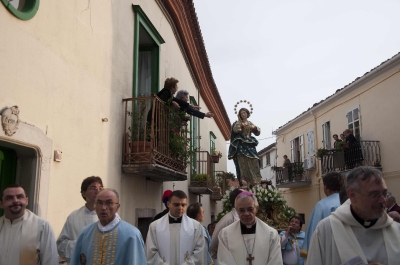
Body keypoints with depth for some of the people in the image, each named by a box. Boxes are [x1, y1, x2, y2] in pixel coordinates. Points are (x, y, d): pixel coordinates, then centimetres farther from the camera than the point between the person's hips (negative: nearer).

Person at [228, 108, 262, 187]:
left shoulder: (250, 123, 20)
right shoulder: (238, 122, 9)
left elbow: (257, 133, 13)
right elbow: (235, 129, -11)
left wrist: (255, 128, -7)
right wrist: (241, 125, -26)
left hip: (249, 144, 4)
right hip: (241, 144, -4)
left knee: (253, 161, -7)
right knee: (243, 162, -15)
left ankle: (253, 180, -6)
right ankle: (244, 181, -20)